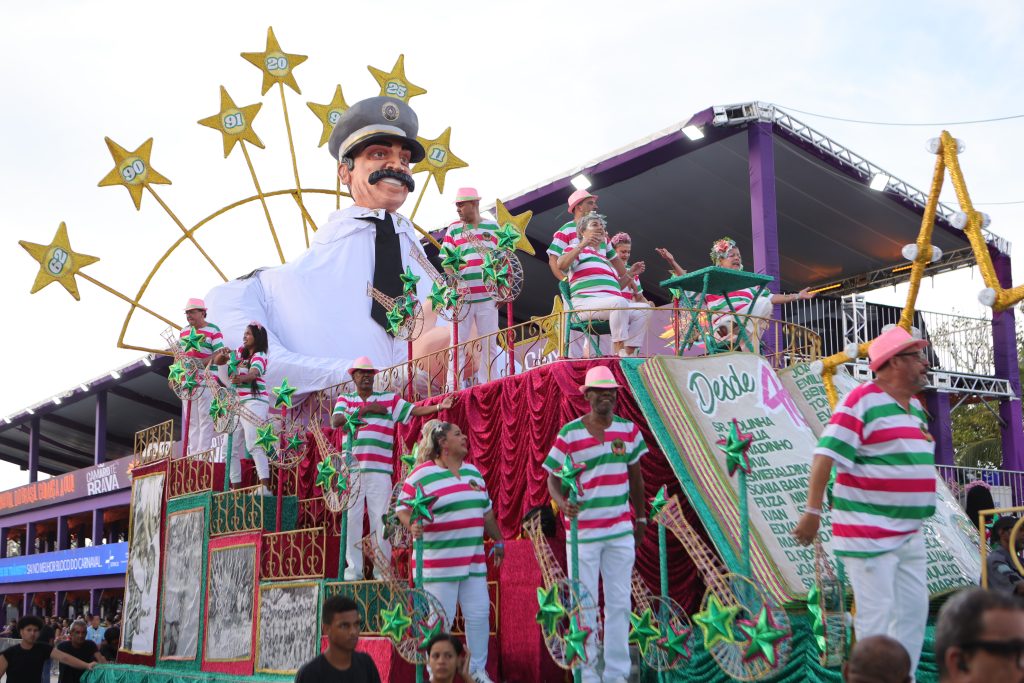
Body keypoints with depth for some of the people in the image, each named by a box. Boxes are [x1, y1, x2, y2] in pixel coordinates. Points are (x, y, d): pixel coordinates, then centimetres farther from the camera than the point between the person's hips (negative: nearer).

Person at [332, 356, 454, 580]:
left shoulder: (389, 399, 12)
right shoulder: (345, 399, 14)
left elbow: (415, 410, 2)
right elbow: (335, 421, -4)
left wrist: (439, 406, -14)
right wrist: (366, 409, -8)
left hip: (379, 470, -1)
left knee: (380, 519, -2)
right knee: (351, 518, 1)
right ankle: (353, 568, 7)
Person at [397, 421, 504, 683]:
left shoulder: (473, 471, 14)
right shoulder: (421, 474, -7)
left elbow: (486, 510, 22)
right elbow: (402, 508, -9)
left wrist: (498, 539, 26)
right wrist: (412, 525, -28)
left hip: (474, 561, 6)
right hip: (438, 562, -6)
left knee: (480, 614, 7)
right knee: (440, 620, -2)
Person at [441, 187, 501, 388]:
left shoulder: (492, 227, 9)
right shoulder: (454, 228, 7)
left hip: (487, 296, 1)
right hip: (462, 296, -1)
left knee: (490, 345, 4)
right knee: (458, 344, 0)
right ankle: (453, 389, 3)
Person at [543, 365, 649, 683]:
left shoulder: (628, 429, 5)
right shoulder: (570, 433, -7)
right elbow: (553, 479, -6)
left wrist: (641, 517, 17)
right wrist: (562, 503, -26)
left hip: (621, 531, 4)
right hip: (583, 532, -4)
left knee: (620, 603, 9)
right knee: (585, 605, 2)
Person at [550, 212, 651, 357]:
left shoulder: (604, 259, 34)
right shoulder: (577, 248, 13)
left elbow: (616, 287, 32)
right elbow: (560, 265, -9)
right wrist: (582, 245, -12)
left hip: (609, 305, 8)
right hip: (586, 302, -8)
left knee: (644, 309, -12)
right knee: (619, 302, -35)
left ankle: (629, 352, -23)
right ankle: (619, 350, -35)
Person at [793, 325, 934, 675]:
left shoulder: (915, 407, 15)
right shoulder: (862, 401, -13)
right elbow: (826, 454, -19)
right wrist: (812, 510, -23)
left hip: (910, 534, 9)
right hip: (868, 532, -9)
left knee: (914, 609, 12)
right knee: (877, 611, -6)